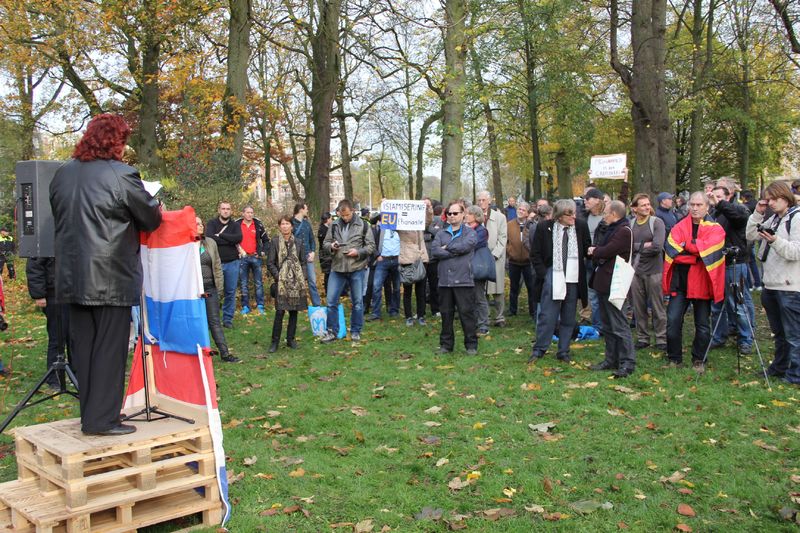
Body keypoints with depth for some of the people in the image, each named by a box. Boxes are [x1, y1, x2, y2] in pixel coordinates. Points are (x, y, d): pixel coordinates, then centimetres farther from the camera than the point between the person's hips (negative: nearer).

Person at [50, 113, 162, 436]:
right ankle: (101, 419, 4)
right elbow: (151, 218, -3)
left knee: (83, 346, 12)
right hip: (110, 277, -6)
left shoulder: (63, 173, 8)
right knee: (109, 348, 1)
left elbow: (58, 216, 18)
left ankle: (89, 414, 21)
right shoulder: (121, 175, -12)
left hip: (72, 275, 7)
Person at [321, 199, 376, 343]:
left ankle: (355, 331, 21)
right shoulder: (334, 225, 6)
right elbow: (325, 243, 13)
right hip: (337, 268, 2)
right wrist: (331, 246, -10)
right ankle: (332, 331, 14)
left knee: (357, 302, 7)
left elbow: (371, 246, 0)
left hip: (357, 268, -2)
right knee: (331, 301, 1)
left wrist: (358, 252, -16)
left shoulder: (363, 225, -2)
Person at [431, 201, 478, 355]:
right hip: (444, 280, 3)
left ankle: (471, 345, 9)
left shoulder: (470, 232, 4)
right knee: (446, 313, 10)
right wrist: (455, 252, -10)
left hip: (463, 280, -3)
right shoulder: (441, 233, 12)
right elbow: (434, 251, -4)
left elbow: (464, 246, -16)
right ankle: (446, 344, 21)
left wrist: (447, 248, -3)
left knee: (466, 313, -1)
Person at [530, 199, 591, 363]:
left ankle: (563, 352, 21)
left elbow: (587, 250, 13)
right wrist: (543, 274, -6)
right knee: (547, 316, -2)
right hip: (552, 279, -3)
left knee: (568, 319, 10)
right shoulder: (544, 227, -5)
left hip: (573, 280, 3)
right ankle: (539, 349, 12)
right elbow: (535, 254, 0)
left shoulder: (581, 226, 0)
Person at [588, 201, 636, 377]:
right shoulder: (612, 229, 19)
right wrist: (596, 252, -2)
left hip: (613, 284, -11)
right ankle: (611, 359, 23)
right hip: (603, 282, 11)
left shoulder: (624, 231, -14)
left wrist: (594, 251, -2)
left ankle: (627, 363, -4)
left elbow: (606, 251, -20)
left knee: (619, 325, -8)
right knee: (608, 325, 15)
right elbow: (602, 249, 19)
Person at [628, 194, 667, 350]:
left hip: (654, 271, -3)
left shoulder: (657, 222, -5)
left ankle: (661, 339, 12)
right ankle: (642, 338, 21)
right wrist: (645, 245, -13)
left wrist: (636, 247, -6)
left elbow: (657, 247, -17)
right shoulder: (630, 225, 5)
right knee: (638, 307, 10)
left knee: (657, 307, 3)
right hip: (635, 271, 4)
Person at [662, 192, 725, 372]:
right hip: (680, 281, 1)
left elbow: (708, 247, -18)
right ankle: (674, 358, 9)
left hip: (702, 282, -1)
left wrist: (686, 245, -12)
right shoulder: (679, 227, 6)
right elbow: (671, 250, -11)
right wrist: (698, 253, -16)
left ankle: (699, 360, 21)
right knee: (673, 320, -5)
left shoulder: (715, 229, 2)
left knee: (703, 325, 7)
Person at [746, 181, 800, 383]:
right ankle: (779, 368, 30)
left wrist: (775, 240, -30)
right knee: (778, 332, 19)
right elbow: (750, 236, 11)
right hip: (770, 284, 8)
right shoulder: (773, 219, 14)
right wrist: (757, 214, 2)